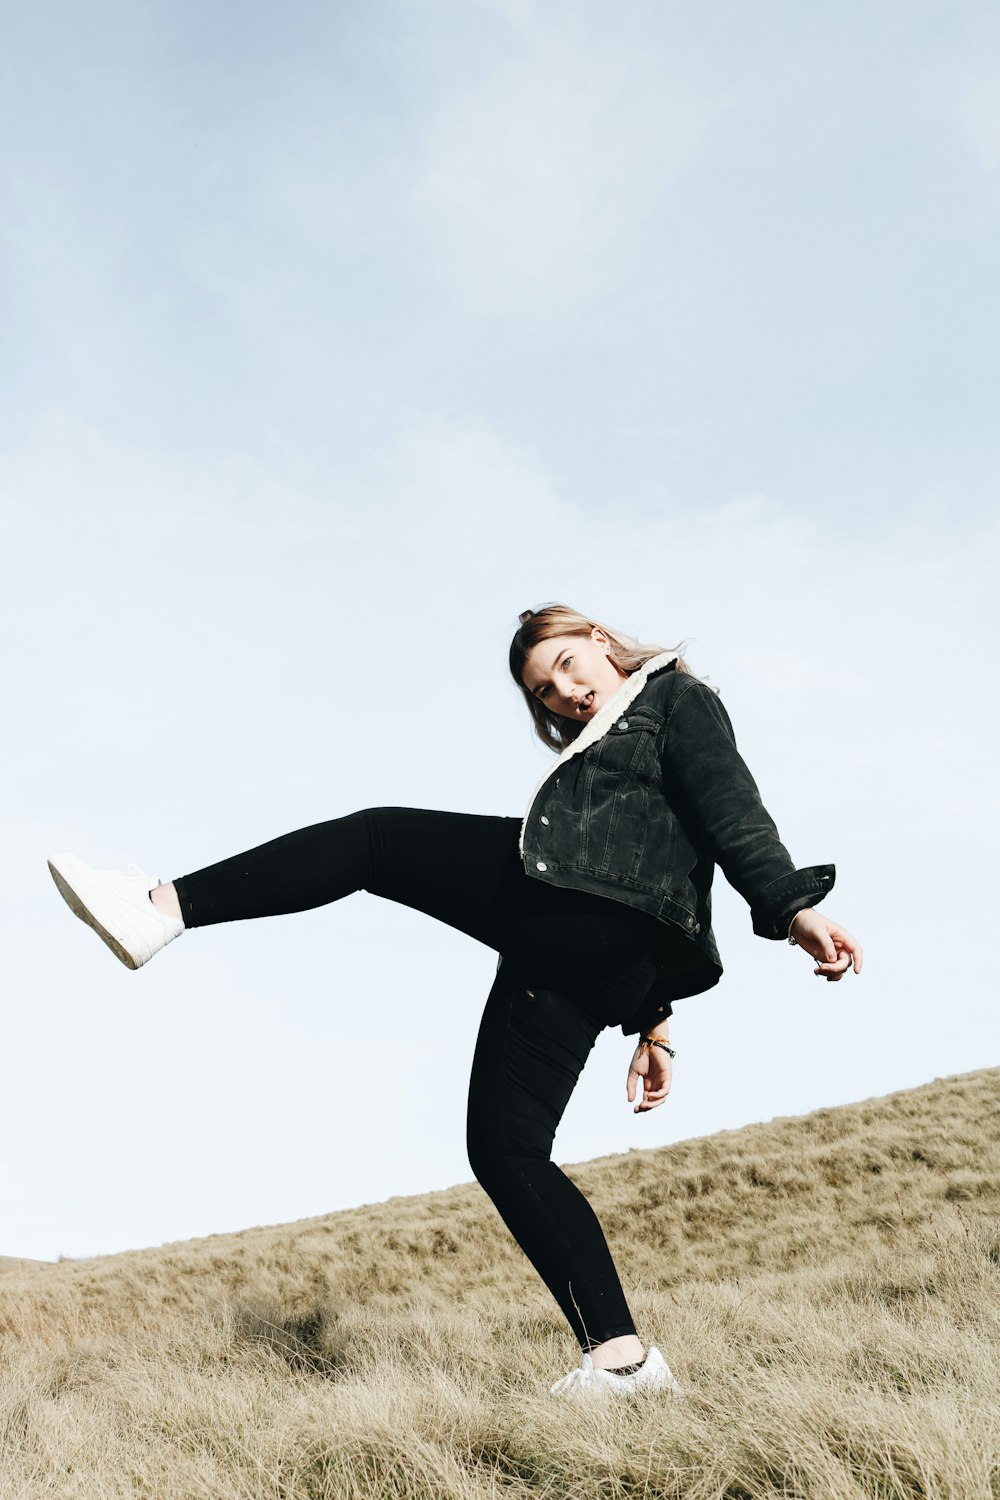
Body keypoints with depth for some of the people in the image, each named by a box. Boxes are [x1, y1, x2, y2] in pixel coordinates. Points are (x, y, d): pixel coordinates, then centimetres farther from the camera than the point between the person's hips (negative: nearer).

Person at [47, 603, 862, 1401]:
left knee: (376, 837, -9)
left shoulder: (679, 698, 13)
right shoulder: (598, 747, 35)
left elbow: (734, 812, -5)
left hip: (604, 914, -10)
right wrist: (654, 1023, 28)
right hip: (573, 951, 10)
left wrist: (792, 907, -20)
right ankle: (620, 1357, 2)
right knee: (505, 1149, 3)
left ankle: (164, 907, -13)